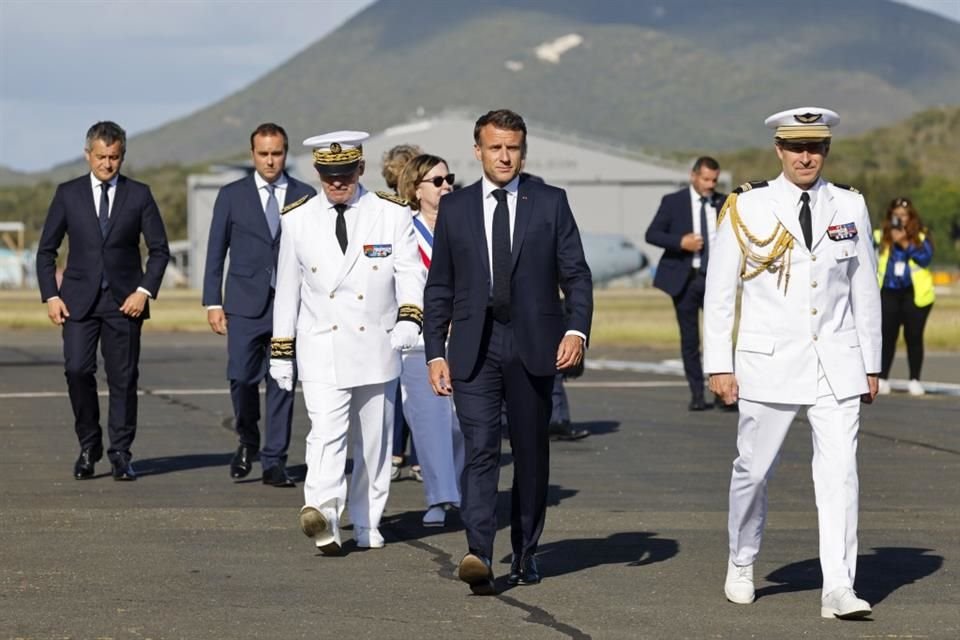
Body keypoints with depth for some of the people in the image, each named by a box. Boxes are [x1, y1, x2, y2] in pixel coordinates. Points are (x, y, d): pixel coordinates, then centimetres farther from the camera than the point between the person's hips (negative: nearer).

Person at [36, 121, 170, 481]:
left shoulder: (139, 195, 4)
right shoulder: (68, 194, 5)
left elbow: (159, 250, 6)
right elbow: (46, 250, 9)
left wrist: (145, 291, -8)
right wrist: (50, 295, -2)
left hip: (124, 300, 0)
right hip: (80, 299, 0)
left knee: (123, 377, 0)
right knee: (77, 370, -12)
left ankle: (120, 454, 10)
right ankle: (89, 445, 6)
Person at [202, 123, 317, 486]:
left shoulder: (306, 197, 7)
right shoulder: (232, 196, 7)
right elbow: (216, 251, 8)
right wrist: (213, 302, 1)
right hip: (245, 304, 0)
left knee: (282, 382, -1)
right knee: (242, 377, -9)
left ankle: (274, 463, 6)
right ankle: (248, 442, 18)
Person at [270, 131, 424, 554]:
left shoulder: (392, 214, 2)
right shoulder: (297, 219, 6)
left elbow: (410, 273, -3)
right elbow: (287, 288, 10)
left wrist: (408, 319, -22)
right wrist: (281, 351, 9)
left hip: (377, 347, 1)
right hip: (321, 349, -1)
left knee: (373, 442, 9)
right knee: (325, 433, -18)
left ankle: (366, 524, 20)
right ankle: (323, 517, -33)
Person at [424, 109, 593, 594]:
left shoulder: (550, 203, 5)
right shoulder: (454, 208, 8)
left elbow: (576, 275, 2)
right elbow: (439, 288, 10)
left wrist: (577, 329, -13)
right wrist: (435, 352, 3)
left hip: (533, 347, 0)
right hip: (473, 349, 0)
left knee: (531, 453, 8)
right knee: (480, 449, -13)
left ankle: (525, 556, 20)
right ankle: (479, 555, -23)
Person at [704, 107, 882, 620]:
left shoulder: (850, 207, 6)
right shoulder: (746, 209, -2)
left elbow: (865, 290, 11)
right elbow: (719, 293, 1)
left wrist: (871, 365, 11)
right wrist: (718, 365, -3)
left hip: (837, 363, 1)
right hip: (769, 363, -1)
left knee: (840, 471, -8)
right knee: (753, 469, 9)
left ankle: (838, 589, -8)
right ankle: (741, 565, 32)